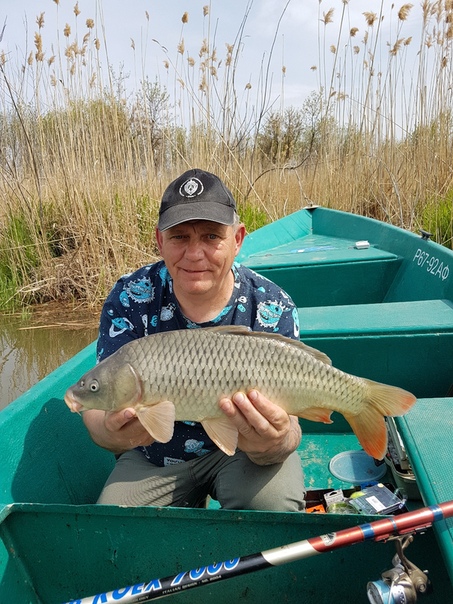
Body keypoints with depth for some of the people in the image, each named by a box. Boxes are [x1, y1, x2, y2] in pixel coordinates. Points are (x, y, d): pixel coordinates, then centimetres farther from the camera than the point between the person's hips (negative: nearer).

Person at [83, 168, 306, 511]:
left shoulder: (273, 309, -18)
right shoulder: (130, 299, -16)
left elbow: (286, 426, -22)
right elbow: (101, 407, -22)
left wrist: (273, 444, -47)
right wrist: (112, 432, -47)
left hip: (240, 450, -1)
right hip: (153, 455, 2)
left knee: (275, 505, -27)